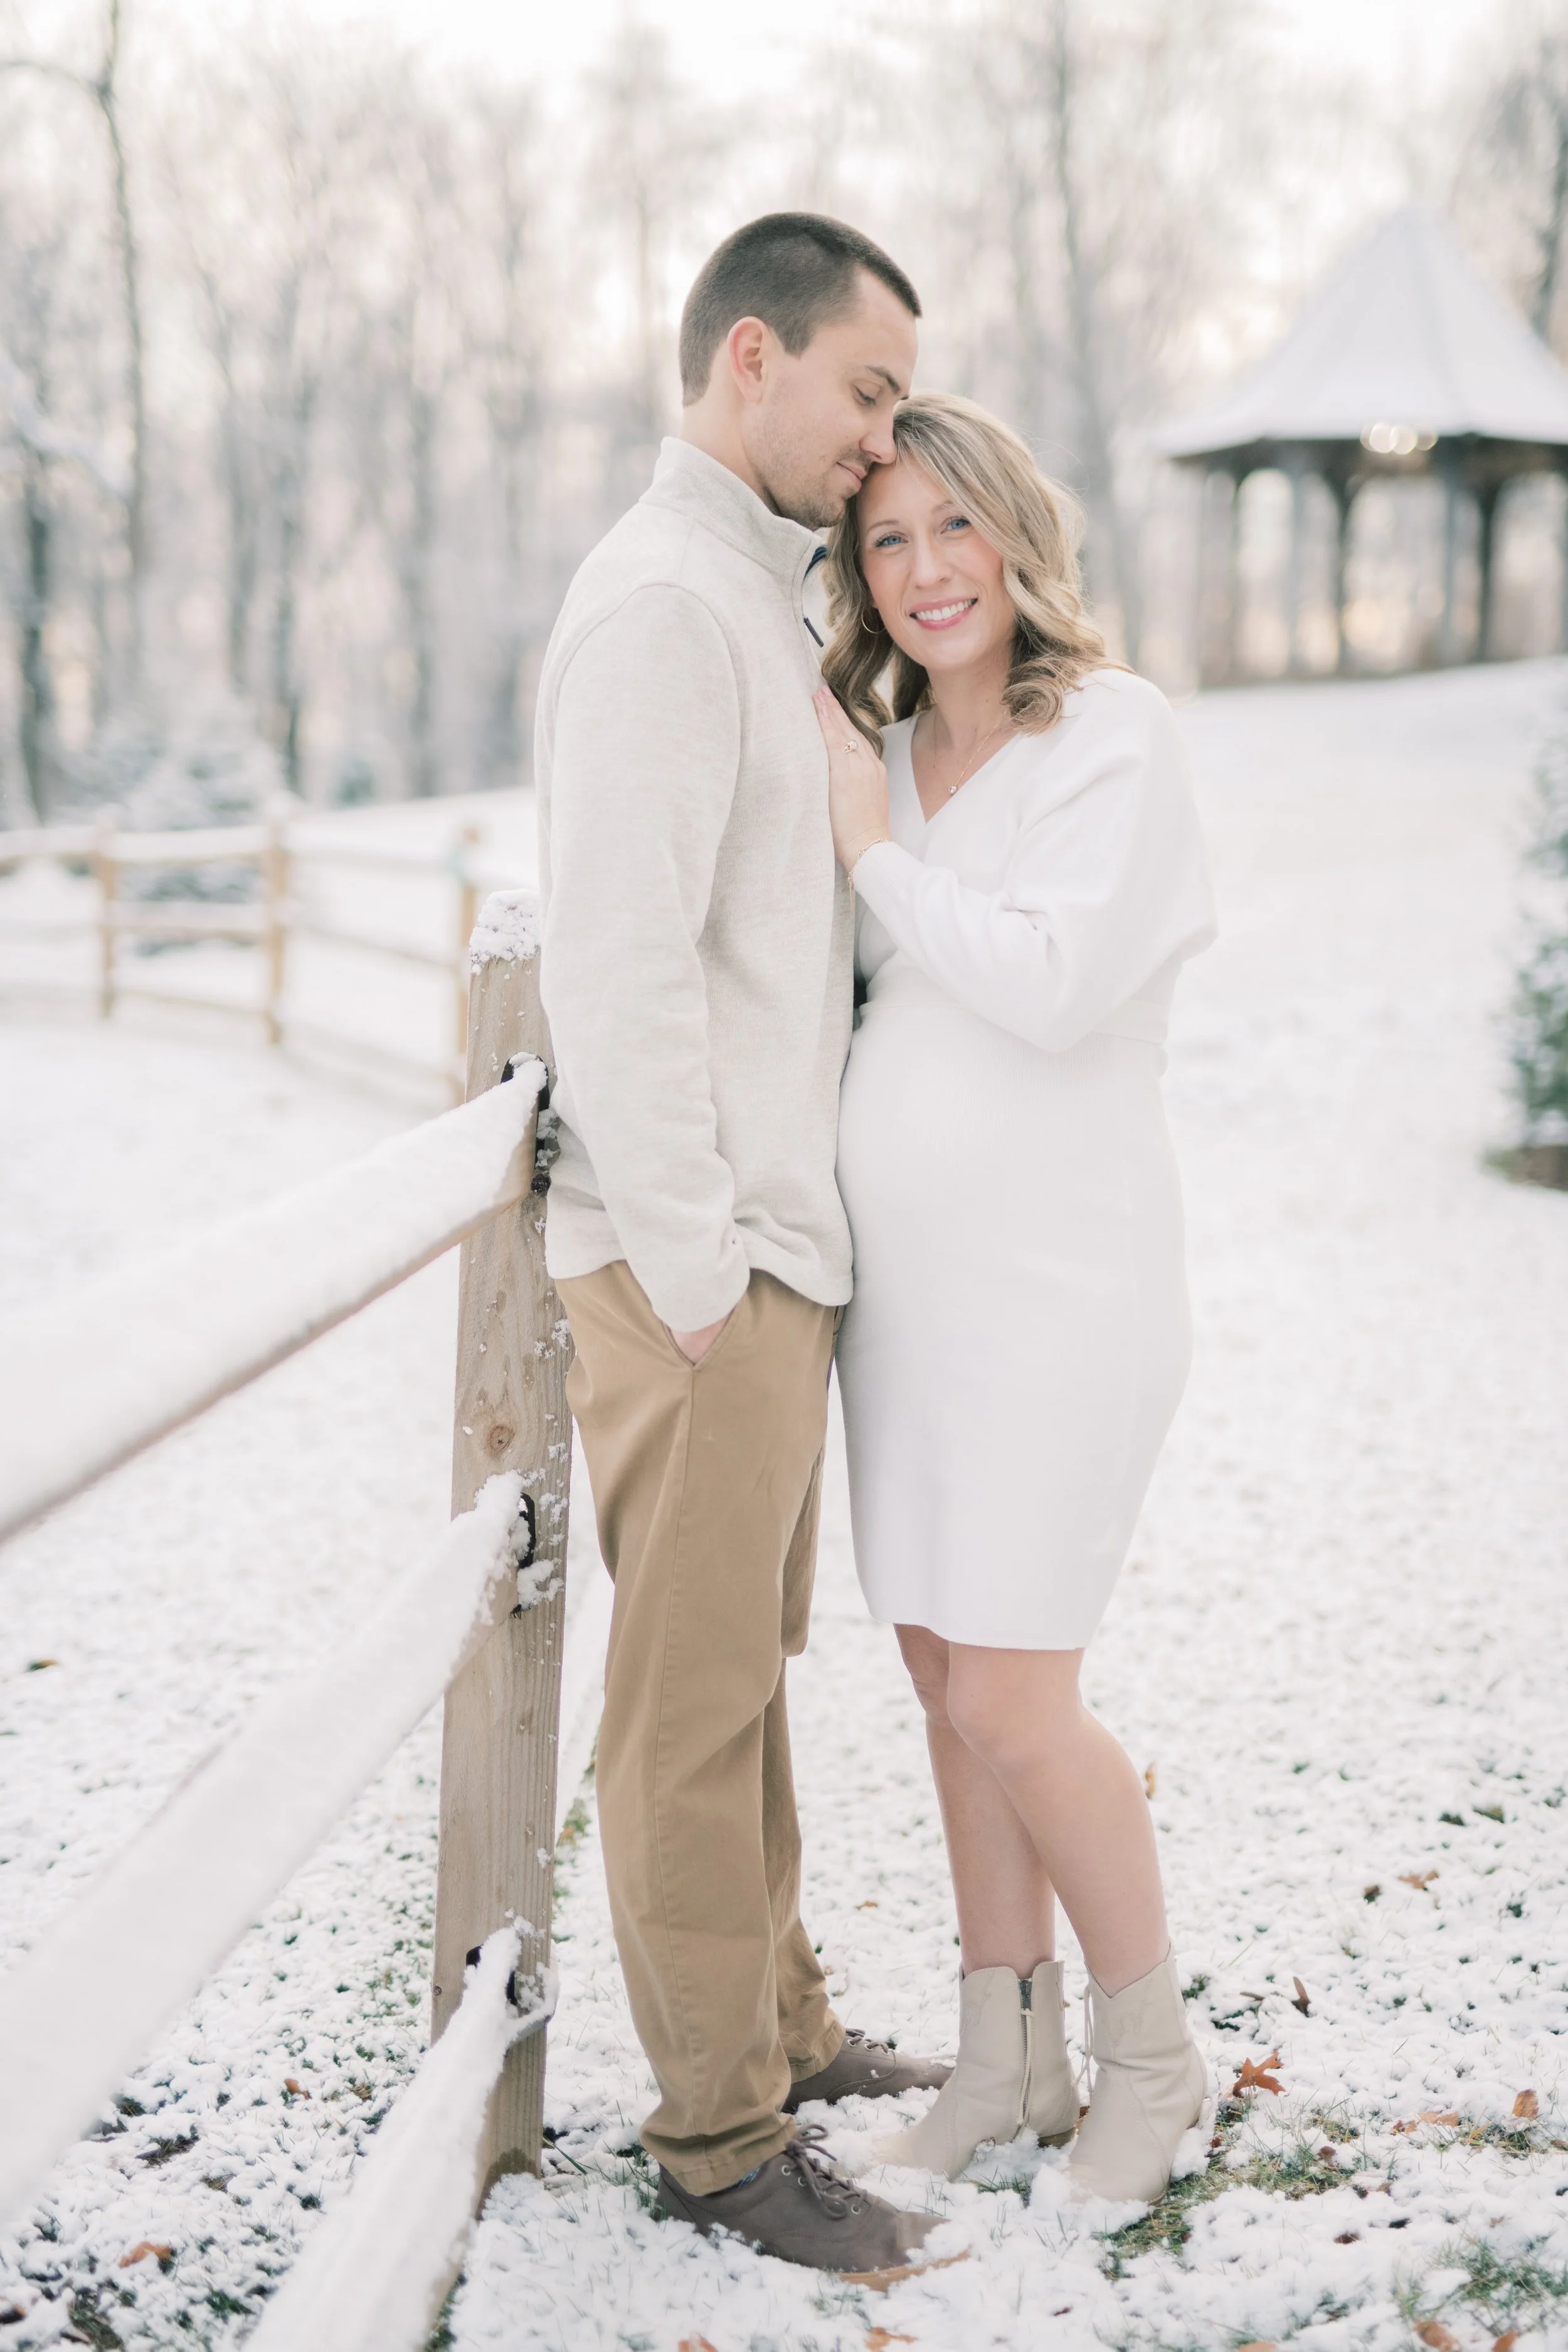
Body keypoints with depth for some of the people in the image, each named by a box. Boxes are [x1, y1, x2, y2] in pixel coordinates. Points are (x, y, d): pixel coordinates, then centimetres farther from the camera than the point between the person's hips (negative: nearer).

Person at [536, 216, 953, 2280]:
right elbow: (617, 963, -21)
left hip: (775, 1246, 9)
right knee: (695, 1699, 0)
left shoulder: (765, 608, 18)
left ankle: (780, 2026, 30)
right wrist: (690, 1268, -19)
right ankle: (720, 2132, 10)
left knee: (748, 1667, 18)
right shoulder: (662, 603, -14)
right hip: (698, 1258, -9)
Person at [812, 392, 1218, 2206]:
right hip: (900, 1269, 7)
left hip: (1055, 1274, -7)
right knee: (945, 1665, 11)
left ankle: (1150, 2053, 16)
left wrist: (872, 844, -13)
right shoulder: (882, 757, 11)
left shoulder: (1113, 732, -9)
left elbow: (1055, 982, -21)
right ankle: (1006, 2056, 24)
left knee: (1007, 1697, -6)